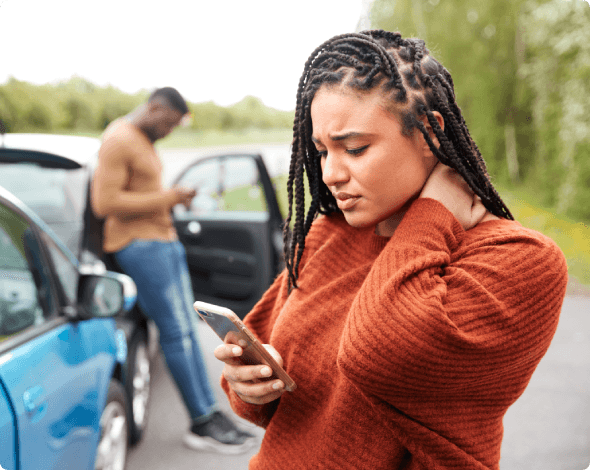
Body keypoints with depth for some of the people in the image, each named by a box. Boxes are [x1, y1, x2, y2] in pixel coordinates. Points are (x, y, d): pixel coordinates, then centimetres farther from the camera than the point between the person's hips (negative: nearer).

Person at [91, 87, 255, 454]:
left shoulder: (145, 141, 18)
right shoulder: (119, 140, -13)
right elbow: (105, 203, -22)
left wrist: (174, 198, 8)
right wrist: (166, 198, -17)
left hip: (164, 239, 10)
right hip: (139, 244, -10)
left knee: (187, 329, 8)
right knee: (177, 332, -8)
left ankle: (210, 415, 13)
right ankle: (203, 423, 1)